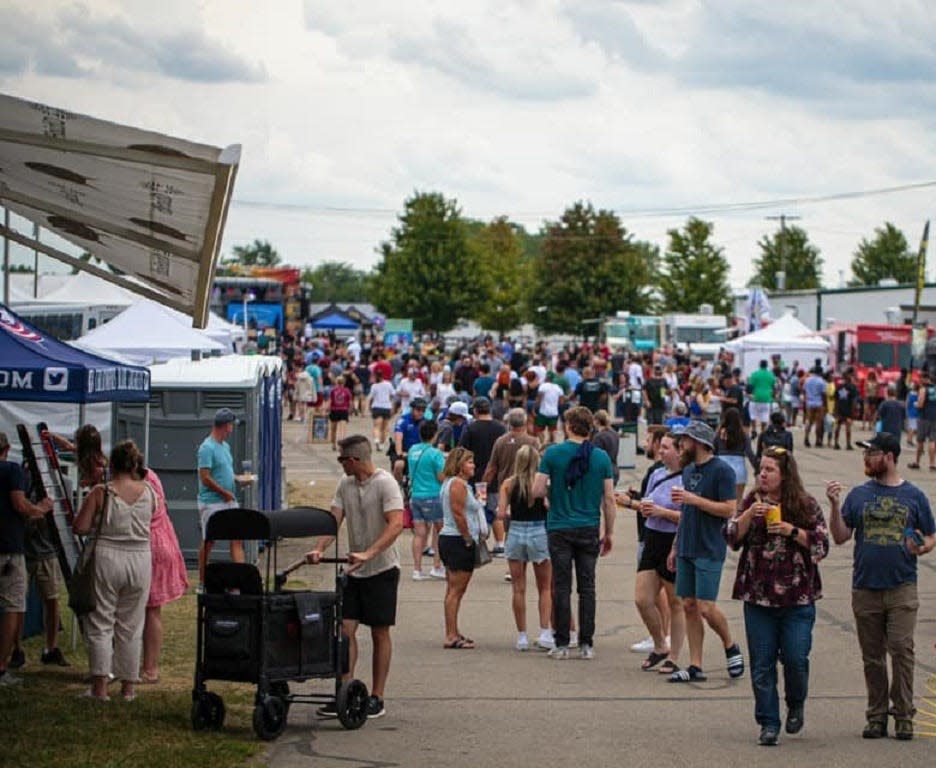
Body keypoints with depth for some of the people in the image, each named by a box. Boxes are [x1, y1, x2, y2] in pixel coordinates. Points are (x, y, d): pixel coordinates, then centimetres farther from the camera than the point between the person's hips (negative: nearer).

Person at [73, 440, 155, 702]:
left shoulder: (101, 492, -9)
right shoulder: (149, 493, -1)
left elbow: (80, 527, -9)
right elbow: (149, 522, 9)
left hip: (107, 559, -3)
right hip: (140, 560, 3)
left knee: (100, 623, 4)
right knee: (131, 626, 11)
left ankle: (100, 686, -2)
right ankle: (128, 686, 13)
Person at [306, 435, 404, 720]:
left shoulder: (385, 483, -14)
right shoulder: (345, 484, 7)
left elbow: (396, 524, -23)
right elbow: (334, 520, 4)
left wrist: (368, 554, -34)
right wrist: (319, 549, -15)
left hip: (382, 569, -6)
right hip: (354, 570, 6)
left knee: (379, 633, 2)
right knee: (345, 630, 0)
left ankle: (377, 698, 8)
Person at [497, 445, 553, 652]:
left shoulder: (508, 484, -1)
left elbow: (501, 514, -5)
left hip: (516, 533, 1)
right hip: (539, 533, -1)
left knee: (518, 589, 8)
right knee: (545, 588, 10)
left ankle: (522, 636, 8)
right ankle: (545, 633, -1)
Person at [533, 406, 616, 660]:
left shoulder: (553, 453, -6)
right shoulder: (601, 457, 0)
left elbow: (537, 491, -8)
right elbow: (609, 499, 2)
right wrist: (609, 533, 11)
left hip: (560, 529, -1)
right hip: (589, 531, 2)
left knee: (562, 587, 3)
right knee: (587, 587, 7)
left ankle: (562, 644, 3)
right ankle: (586, 644, 6)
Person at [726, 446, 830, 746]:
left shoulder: (807, 506, 1)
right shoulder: (752, 502, 7)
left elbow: (821, 546, -2)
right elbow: (732, 537, 0)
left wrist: (792, 532, -14)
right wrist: (750, 515, -14)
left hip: (797, 598, -2)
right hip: (758, 596, 2)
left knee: (795, 658, -5)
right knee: (762, 664, 2)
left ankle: (796, 705, 24)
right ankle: (768, 723, 11)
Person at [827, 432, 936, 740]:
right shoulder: (859, 495, 7)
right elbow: (840, 537, 4)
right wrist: (835, 505, -9)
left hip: (902, 589, -2)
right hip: (865, 588, 2)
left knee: (901, 650, -9)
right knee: (872, 656, 7)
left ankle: (903, 716, -1)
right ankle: (877, 716, 16)